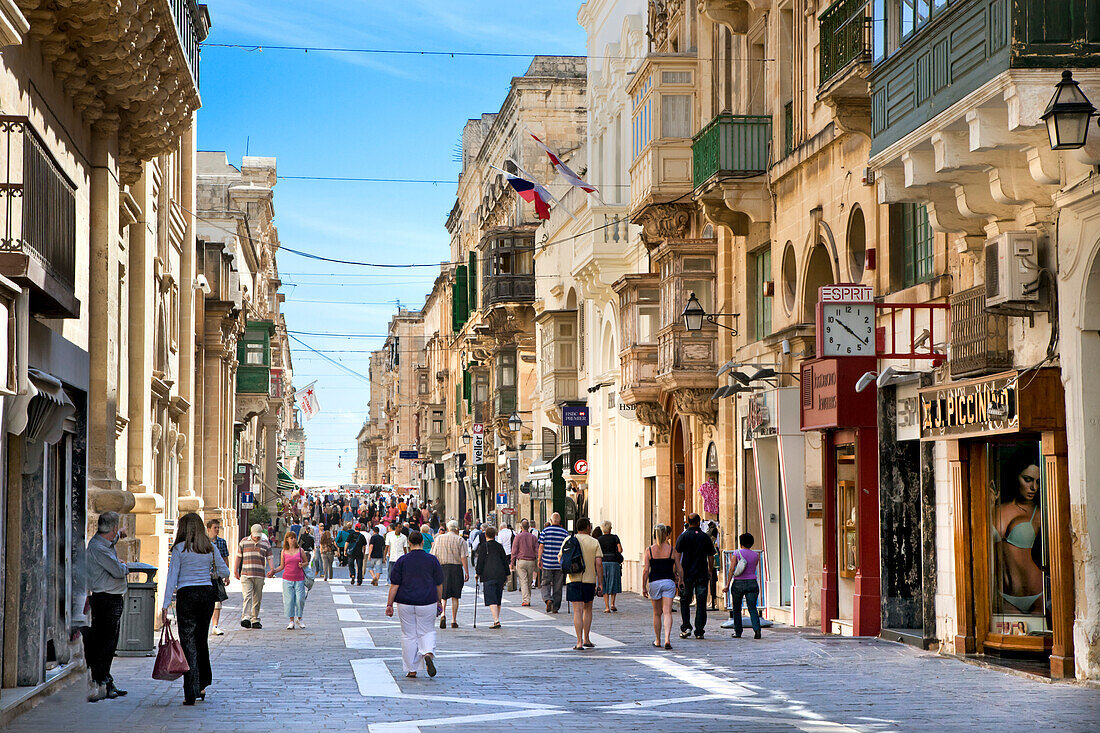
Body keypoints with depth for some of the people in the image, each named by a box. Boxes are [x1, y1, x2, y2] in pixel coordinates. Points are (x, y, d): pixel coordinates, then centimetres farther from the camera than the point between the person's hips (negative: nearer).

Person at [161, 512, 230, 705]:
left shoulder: (180, 549, -5)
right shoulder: (210, 547, 5)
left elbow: (172, 578, -6)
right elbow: (224, 570, 11)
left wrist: (165, 605, -4)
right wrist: (224, 577, 36)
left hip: (186, 595, -4)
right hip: (207, 593, 4)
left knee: (189, 643, -2)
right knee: (201, 640, 18)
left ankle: (191, 693, -7)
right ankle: (203, 684, 22)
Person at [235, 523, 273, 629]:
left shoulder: (266, 543, 8)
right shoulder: (244, 542, 7)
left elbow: (269, 558, 6)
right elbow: (238, 557, 12)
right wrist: (236, 571, 10)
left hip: (260, 575, 2)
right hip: (246, 574, -2)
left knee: (257, 599, 6)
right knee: (247, 596, -15)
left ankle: (255, 620, 13)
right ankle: (245, 618, -26)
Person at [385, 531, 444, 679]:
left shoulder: (402, 560, -3)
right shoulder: (432, 560, 0)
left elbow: (394, 585, -4)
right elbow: (439, 584, 5)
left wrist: (389, 604, 1)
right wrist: (439, 601, 18)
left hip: (406, 603, 0)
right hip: (427, 603, 0)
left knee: (408, 635, 8)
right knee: (427, 632, 14)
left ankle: (411, 670, 10)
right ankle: (428, 654, -16)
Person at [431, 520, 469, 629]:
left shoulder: (439, 539, 7)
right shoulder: (460, 540, 0)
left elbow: (433, 556, 5)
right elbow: (464, 557, -7)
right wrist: (467, 572, -6)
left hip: (442, 567, 1)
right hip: (457, 568, -1)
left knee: (442, 594, 7)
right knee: (455, 596, 5)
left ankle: (443, 613, -18)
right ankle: (454, 621, 4)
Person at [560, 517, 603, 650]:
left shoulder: (569, 541, 1)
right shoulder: (594, 542, -1)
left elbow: (560, 559, 4)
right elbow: (599, 563, -6)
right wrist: (600, 583, -3)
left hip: (573, 579, 0)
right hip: (590, 579, 0)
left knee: (577, 611, -3)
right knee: (587, 609, 18)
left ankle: (579, 642, -11)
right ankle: (586, 639, 20)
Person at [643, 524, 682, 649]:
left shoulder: (649, 550, -2)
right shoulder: (671, 549, -1)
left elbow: (646, 570, -4)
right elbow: (677, 569, 4)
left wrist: (644, 587, 2)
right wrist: (677, 581, 22)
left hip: (654, 582, 1)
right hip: (668, 581, 0)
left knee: (657, 613, 13)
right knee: (667, 612, -4)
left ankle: (658, 641, 22)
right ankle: (667, 639, -21)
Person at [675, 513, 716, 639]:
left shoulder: (683, 537, -2)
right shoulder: (705, 537, 4)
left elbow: (677, 555, -9)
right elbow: (711, 556, 9)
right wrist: (709, 571, 22)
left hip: (687, 575, -1)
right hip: (702, 574, 1)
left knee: (685, 601, 11)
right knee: (701, 603, 4)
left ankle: (686, 627, -3)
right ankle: (699, 631, 1)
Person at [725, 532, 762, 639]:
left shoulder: (737, 553, -4)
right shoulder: (756, 555, 3)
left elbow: (732, 569, -9)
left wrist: (728, 584, -6)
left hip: (738, 583, -2)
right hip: (752, 583, 2)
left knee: (736, 609, 13)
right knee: (752, 608, 1)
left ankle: (738, 632, 14)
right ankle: (757, 629, -19)